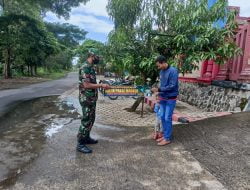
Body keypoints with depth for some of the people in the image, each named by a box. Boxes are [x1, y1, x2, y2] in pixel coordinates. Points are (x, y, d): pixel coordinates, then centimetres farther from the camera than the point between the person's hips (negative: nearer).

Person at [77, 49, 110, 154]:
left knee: (91, 119, 18)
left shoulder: (91, 67, 12)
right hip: (86, 99, -10)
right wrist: (101, 85, -19)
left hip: (92, 98, 10)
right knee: (86, 121, -3)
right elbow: (87, 85, -24)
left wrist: (101, 85, 12)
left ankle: (86, 138, 32)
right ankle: (80, 144, 8)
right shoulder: (85, 67, -18)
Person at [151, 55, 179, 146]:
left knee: (167, 118, -3)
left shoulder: (173, 71, -16)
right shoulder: (161, 71, 6)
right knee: (162, 117, 11)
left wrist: (159, 89, -21)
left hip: (170, 99, -7)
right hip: (162, 98, 7)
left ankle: (167, 138, 9)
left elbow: (172, 86, -21)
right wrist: (159, 94, 10)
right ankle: (165, 135, 24)